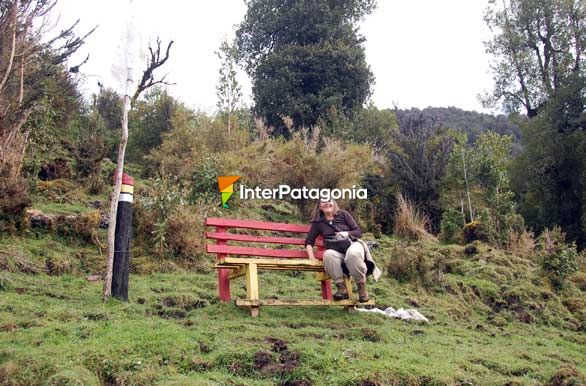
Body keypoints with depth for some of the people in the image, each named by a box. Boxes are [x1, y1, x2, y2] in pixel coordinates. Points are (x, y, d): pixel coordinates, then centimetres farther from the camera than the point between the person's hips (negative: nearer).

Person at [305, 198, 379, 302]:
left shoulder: (343, 214, 13)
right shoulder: (318, 222, 15)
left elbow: (359, 232, 9)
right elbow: (309, 241, 13)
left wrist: (347, 233, -11)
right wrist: (312, 258, -3)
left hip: (353, 244, -1)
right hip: (336, 250, 1)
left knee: (353, 253, -41)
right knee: (328, 254, -39)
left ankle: (362, 287, -24)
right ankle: (341, 287, -27)